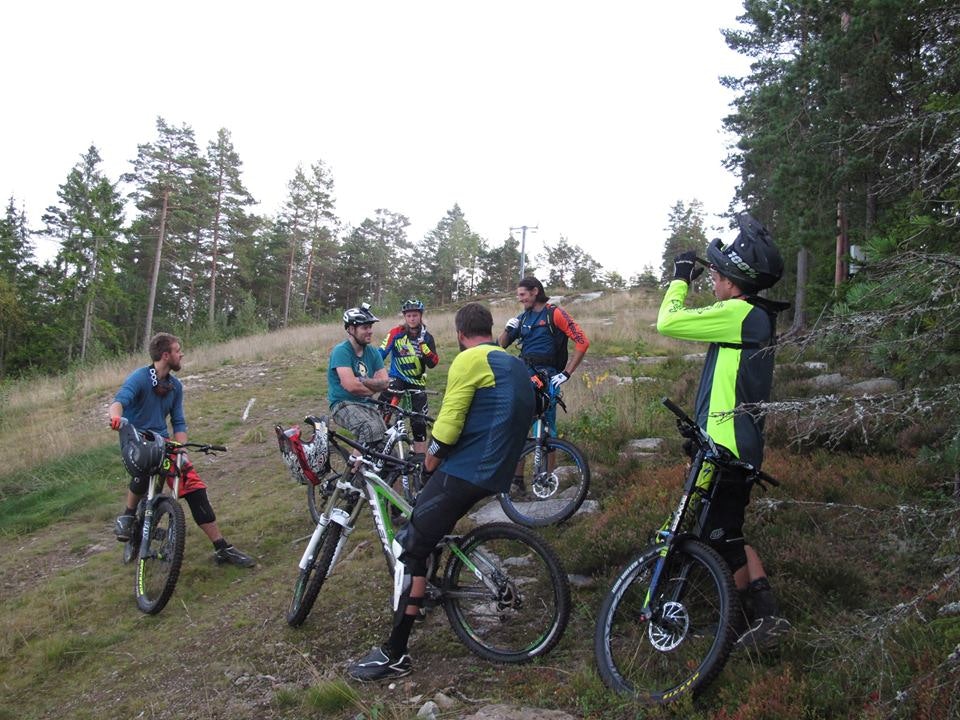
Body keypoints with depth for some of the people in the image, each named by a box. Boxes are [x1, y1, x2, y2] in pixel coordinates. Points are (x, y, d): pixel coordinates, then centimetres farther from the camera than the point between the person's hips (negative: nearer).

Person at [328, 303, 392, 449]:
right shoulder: (341, 351, -12)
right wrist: (374, 388, -5)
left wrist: (361, 380, -15)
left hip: (367, 404, 6)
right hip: (343, 404, -6)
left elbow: (385, 382, -1)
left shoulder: (373, 352, 8)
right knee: (371, 428, -33)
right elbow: (351, 386, -22)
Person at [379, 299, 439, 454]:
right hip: (397, 378, -2)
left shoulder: (427, 337, -2)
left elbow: (433, 363, -12)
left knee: (419, 423, 2)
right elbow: (381, 354, -11)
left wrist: (423, 345, -26)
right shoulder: (396, 333, -7)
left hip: (417, 383, 2)